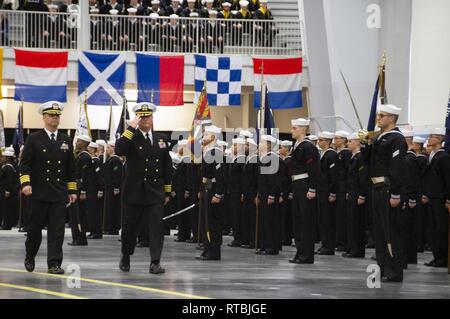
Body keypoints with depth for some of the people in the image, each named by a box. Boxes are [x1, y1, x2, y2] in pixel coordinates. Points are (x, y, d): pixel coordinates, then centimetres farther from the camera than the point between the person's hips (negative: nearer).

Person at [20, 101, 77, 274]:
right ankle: (30, 257, 26)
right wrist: (25, 183, -17)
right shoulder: (34, 139, 2)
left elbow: (71, 167, 14)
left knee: (57, 230, -5)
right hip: (39, 193, -2)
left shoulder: (66, 140, 12)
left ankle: (54, 264, -4)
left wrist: (72, 190, 11)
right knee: (35, 228, 6)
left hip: (59, 194, 2)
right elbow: (25, 163, -3)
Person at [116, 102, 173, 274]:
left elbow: (167, 167, 13)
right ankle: (125, 257, 29)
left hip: (155, 192, 2)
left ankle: (155, 262, -7)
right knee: (130, 226, 8)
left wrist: (168, 191, 10)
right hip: (134, 192, -2)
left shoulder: (161, 139, 9)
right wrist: (131, 128, -23)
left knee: (156, 226, -6)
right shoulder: (130, 137, -1)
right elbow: (119, 150, -24)